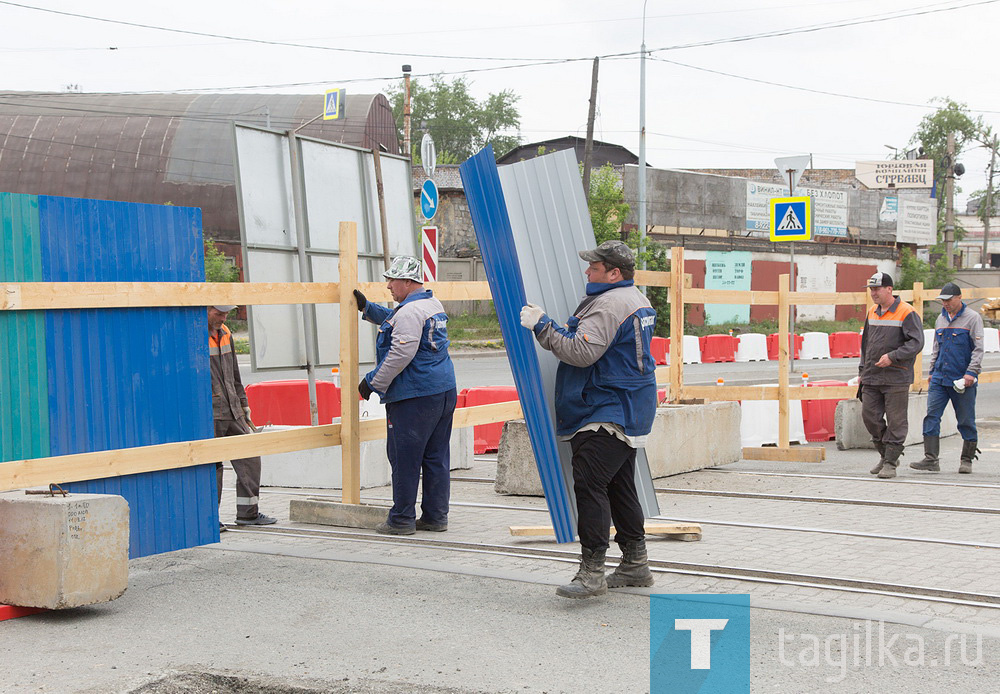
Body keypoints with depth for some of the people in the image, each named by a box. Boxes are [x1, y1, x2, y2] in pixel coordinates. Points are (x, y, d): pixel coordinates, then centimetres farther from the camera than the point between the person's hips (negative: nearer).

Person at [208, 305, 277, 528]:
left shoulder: (225, 333, 14)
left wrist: (242, 402, 25)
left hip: (232, 411, 8)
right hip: (207, 413, -8)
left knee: (249, 457, 7)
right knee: (211, 465, -3)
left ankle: (248, 512, 16)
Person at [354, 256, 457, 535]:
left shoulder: (409, 311, -15)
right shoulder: (435, 305, 16)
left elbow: (401, 354, -21)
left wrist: (372, 382, -13)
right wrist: (366, 307, 31)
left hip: (414, 397, -10)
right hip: (445, 391, 10)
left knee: (404, 459, -1)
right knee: (436, 458, 11)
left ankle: (402, 520, 4)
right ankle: (436, 516, 15)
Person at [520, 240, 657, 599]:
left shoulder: (610, 304, -17)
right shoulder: (636, 300, 18)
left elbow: (582, 352, -25)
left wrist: (542, 325, -17)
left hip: (608, 413, -11)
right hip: (627, 412, 11)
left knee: (589, 484, -16)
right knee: (619, 486, 16)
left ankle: (592, 571, -19)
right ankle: (635, 565, 23)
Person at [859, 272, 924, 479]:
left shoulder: (907, 313, -8)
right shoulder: (872, 312, 14)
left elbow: (916, 343, -13)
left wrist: (892, 357, -20)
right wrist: (862, 370, 20)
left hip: (896, 377, -6)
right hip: (872, 377, 7)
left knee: (895, 420, -2)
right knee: (869, 416, 4)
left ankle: (890, 462, 4)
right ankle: (886, 454, 21)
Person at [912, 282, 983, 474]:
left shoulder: (972, 318, -3)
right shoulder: (941, 319, 15)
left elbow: (978, 349, -8)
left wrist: (971, 373, -16)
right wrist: (932, 371, 17)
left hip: (962, 380, -5)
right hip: (939, 379, 5)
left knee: (966, 421, 3)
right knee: (931, 416, -6)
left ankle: (966, 460, 15)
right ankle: (931, 459, -8)